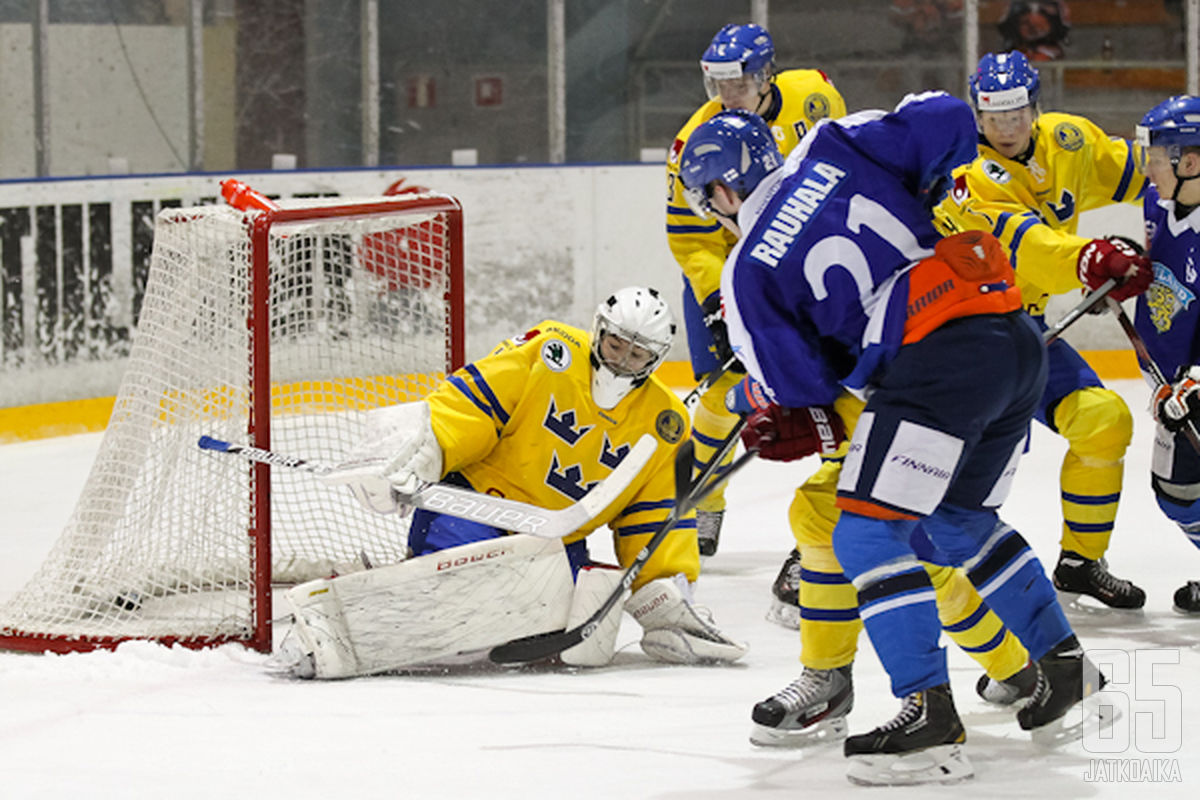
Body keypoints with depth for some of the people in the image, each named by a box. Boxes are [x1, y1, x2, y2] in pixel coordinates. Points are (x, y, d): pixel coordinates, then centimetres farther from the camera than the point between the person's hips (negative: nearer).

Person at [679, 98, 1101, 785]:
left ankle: (930, 715, -12)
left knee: (869, 534, -3)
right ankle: (1063, 662, 34)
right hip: (1019, 341, 7)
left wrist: (774, 415, 29)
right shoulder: (834, 148, 13)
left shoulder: (747, 275, 3)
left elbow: (803, 382, 7)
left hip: (939, 361, -7)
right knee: (957, 519, 25)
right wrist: (924, 200, 24)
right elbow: (947, 121, 7)